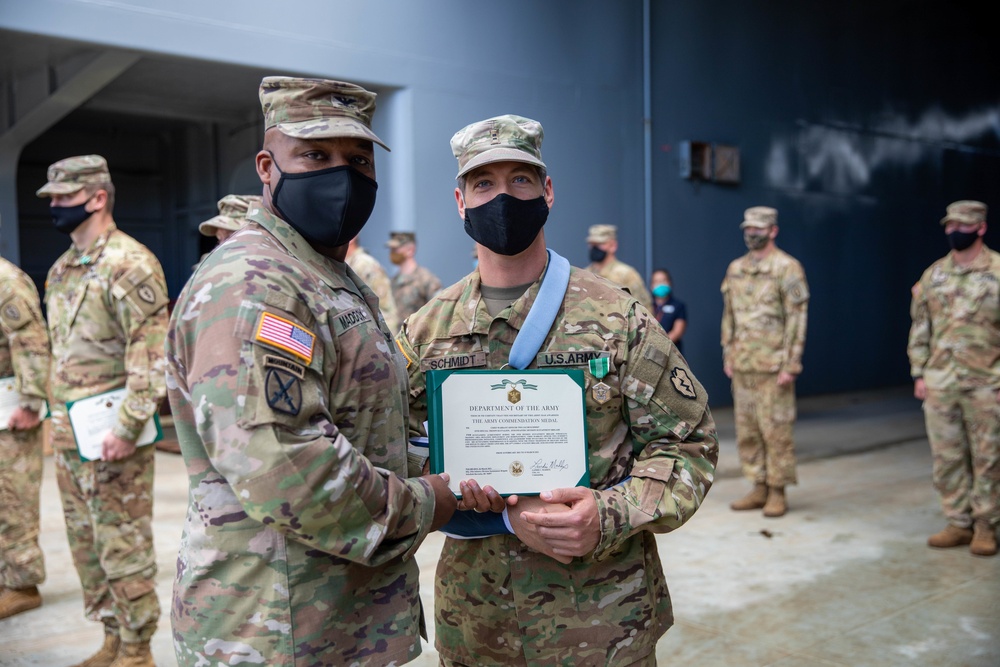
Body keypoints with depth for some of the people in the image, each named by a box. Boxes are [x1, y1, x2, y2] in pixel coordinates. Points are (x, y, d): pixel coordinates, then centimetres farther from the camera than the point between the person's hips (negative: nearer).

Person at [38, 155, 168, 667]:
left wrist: (127, 428, -23)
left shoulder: (129, 264, -14)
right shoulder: (62, 269, 14)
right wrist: (55, 418, 18)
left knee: (123, 546, 1)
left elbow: (152, 355, -20)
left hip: (109, 432, -9)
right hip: (68, 433, 9)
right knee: (85, 543, 17)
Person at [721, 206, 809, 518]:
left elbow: (796, 319, -11)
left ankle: (778, 492, 10)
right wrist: (727, 355, 11)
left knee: (775, 430, 0)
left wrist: (790, 365, -15)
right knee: (746, 430, 10)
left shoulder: (787, 268, -8)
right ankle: (759, 488, 21)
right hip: (742, 365, 6)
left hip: (773, 365, -6)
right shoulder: (735, 269, 12)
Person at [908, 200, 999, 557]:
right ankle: (959, 524, 19)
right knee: (946, 457, 8)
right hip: (940, 383, 4)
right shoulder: (933, 275, 8)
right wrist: (919, 374, 7)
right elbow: (920, 327, 11)